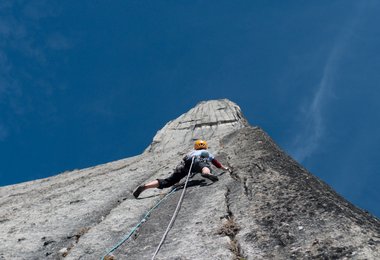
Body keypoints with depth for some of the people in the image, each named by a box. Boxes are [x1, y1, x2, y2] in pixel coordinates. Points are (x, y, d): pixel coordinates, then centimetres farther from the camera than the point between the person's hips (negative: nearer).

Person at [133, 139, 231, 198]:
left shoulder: (191, 152, 46)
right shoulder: (207, 153, 39)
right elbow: (218, 165, 48)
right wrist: (226, 168, 66)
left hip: (184, 163, 3)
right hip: (197, 160, -3)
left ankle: (144, 186, -20)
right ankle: (207, 173, -67)